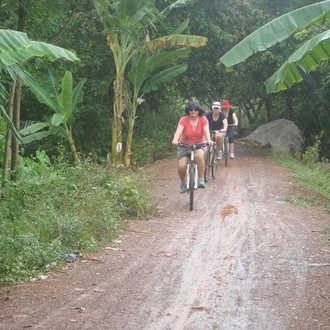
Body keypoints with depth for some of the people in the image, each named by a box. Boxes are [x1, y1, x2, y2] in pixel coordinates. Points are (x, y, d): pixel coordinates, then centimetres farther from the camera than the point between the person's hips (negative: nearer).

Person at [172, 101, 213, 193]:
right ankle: (183, 182, 19)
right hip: (185, 145, 1)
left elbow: (206, 131, -23)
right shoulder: (183, 120, -13)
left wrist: (208, 140, -44)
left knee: (199, 155, -36)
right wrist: (175, 140, -48)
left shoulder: (203, 119, -9)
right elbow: (179, 130, -27)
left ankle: (201, 179, -23)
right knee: (181, 167, -15)